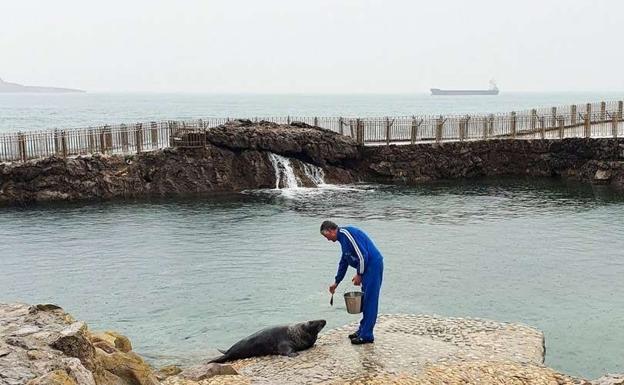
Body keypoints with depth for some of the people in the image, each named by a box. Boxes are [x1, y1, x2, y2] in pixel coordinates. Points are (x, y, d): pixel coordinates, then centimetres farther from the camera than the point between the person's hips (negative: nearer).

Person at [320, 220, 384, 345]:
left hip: (373, 265, -10)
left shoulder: (346, 233, -13)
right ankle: (362, 330, 21)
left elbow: (362, 255, -19)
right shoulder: (343, 238, 19)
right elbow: (343, 263, 31)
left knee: (369, 301, -6)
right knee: (364, 301, 14)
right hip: (367, 268, 10)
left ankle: (366, 335, -3)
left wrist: (359, 275, -10)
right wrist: (336, 283, 35)